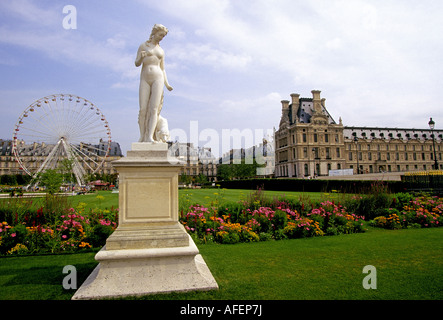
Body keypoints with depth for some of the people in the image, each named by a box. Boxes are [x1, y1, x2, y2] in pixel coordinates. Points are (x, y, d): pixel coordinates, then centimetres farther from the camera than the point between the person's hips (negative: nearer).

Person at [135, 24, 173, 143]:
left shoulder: (161, 51, 21)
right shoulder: (143, 46, 13)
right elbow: (137, 63, 7)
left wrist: (167, 84, 7)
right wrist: (141, 57, -16)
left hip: (158, 78, 1)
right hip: (145, 79, -1)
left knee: (154, 108, -14)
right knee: (143, 109, -9)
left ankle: (150, 137, -22)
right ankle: (142, 137, -3)